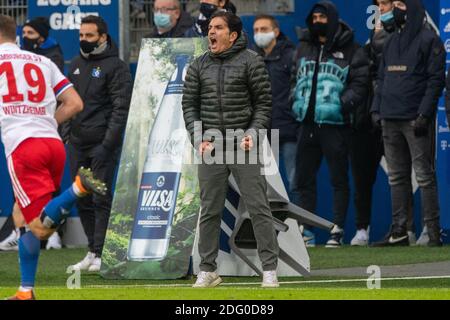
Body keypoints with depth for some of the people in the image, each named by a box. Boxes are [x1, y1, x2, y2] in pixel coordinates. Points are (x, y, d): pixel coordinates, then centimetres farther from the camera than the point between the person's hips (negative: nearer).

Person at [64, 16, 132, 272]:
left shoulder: (116, 66, -7)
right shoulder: (76, 65, 15)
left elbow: (121, 108, -12)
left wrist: (108, 143, -18)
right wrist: (65, 133, 12)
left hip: (102, 145, -7)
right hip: (77, 145, 7)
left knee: (101, 200, -8)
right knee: (82, 200, 9)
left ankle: (102, 254, -6)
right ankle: (93, 251, 17)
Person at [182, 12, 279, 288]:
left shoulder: (250, 62, -1)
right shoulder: (199, 66, 9)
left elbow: (264, 102, 1)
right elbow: (189, 104, 10)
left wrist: (253, 133, -12)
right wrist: (198, 138, -3)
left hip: (244, 148, -3)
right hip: (210, 149, 3)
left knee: (259, 208, -6)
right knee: (209, 211, 6)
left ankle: (270, 270, -3)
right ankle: (208, 270, 14)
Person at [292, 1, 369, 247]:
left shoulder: (350, 51, 0)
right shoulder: (304, 48, 16)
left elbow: (360, 83, -4)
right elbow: (295, 77, 25)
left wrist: (344, 103, -18)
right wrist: (296, 102, 10)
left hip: (335, 124, -5)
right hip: (307, 123, 5)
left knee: (339, 178, -1)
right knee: (304, 178, 7)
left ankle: (338, 229, 2)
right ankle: (306, 230, 14)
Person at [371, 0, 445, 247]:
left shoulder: (429, 40, -3)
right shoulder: (391, 43, 19)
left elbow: (436, 79, -9)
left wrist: (424, 114, -16)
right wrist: (376, 109, 9)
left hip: (416, 120, -7)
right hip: (390, 120, 7)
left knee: (425, 176, -8)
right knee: (396, 177, 7)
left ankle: (433, 230, -8)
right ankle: (399, 231, 10)